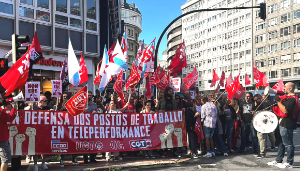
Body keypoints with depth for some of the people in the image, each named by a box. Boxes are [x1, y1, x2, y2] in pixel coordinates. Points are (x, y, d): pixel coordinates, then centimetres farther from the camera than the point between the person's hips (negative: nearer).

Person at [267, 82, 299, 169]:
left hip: (287, 124, -11)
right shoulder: (287, 97, 17)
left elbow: (285, 110, -27)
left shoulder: (292, 99, -16)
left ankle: (289, 163, 6)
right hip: (283, 123, 11)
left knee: (288, 144, -3)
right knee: (281, 143, 16)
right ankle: (278, 161, 25)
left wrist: (278, 101, -21)